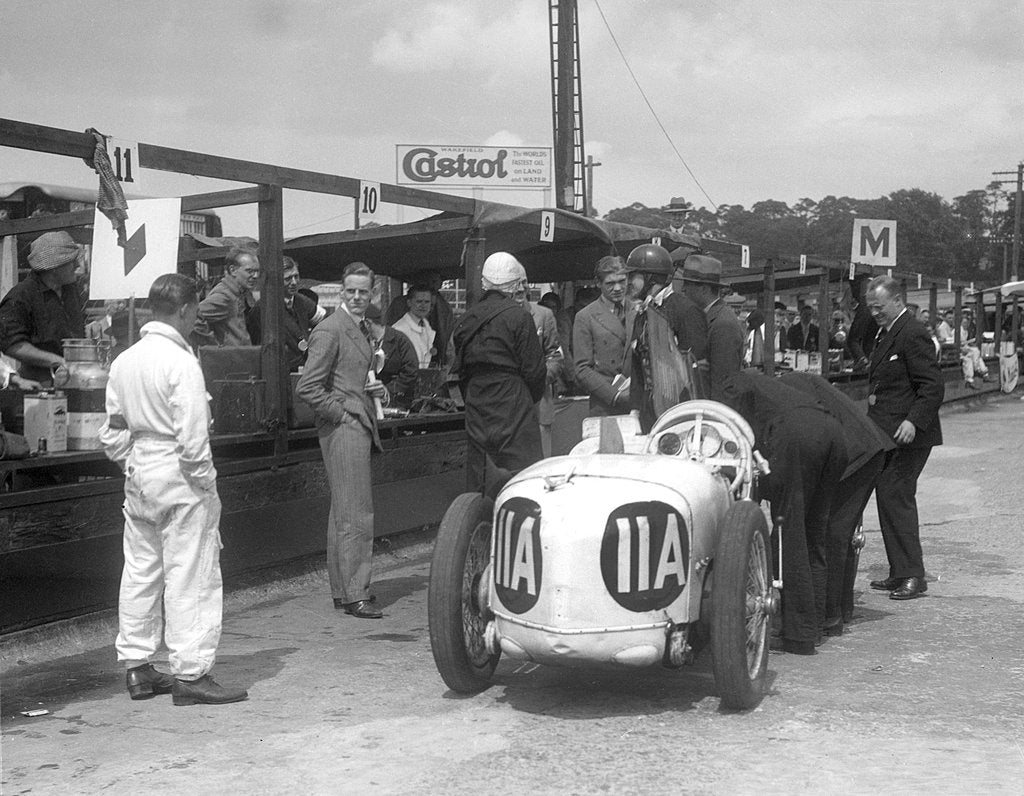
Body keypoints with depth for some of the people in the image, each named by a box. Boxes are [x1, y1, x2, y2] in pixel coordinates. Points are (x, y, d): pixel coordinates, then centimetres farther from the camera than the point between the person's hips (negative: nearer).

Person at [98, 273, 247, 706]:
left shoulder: (123, 361, 7)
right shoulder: (180, 362, -16)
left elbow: (113, 433, 11)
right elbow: (192, 436, -20)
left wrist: (131, 466, 20)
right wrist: (206, 480, -10)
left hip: (138, 476, 8)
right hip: (179, 478, -8)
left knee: (139, 572, 14)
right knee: (190, 576, -2)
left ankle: (137, 668, 22)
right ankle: (189, 674, 2)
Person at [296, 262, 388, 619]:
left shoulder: (362, 328, 16)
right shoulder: (330, 330, -13)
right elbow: (307, 388, -17)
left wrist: (374, 389, 9)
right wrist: (342, 414, -15)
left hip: (358, 426, 10)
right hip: (343, 428, -10)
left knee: (343, 511, 15)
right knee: (355, 515, -8)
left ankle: (343, 589, 22)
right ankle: (354, 595, -2)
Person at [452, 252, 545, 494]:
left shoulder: (466, 319, 10)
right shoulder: (518, 316, -9)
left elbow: (461, 368, 13)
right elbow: (533, 369, -8)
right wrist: (531, 398, 10)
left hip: (476, 408, 6)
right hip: (512, 408, -6)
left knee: (477, 483, 9)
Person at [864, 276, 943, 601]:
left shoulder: (913, 335, -13)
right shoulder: (886, 333, 17)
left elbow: (933, 385, -19)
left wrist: (914, 421, -29)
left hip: (908, 436, -10)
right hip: (886, 435, 10)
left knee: (895, 497, -11)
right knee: (889, 498, 12)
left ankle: (912, 576, -4)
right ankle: (899, 573, 19)